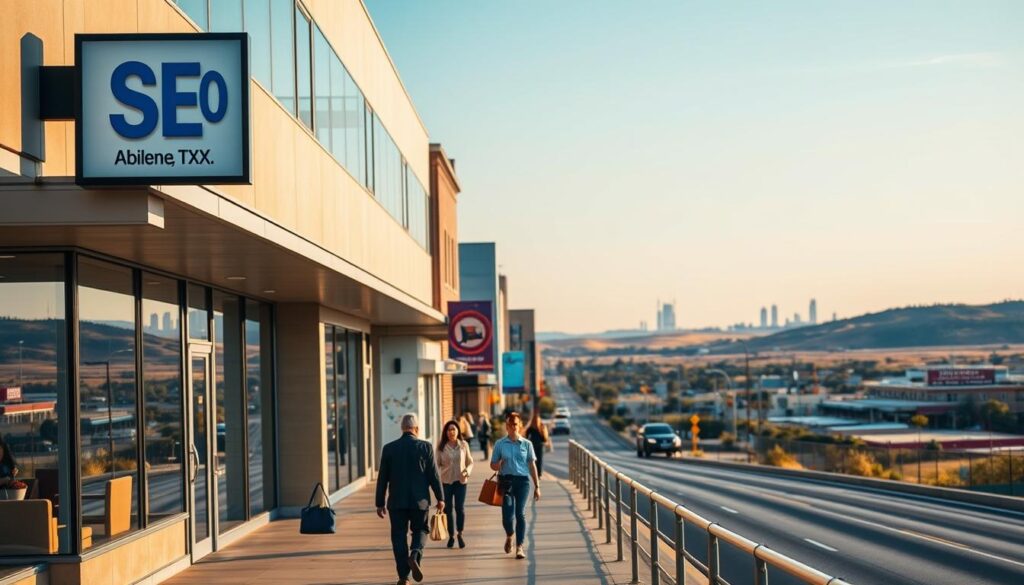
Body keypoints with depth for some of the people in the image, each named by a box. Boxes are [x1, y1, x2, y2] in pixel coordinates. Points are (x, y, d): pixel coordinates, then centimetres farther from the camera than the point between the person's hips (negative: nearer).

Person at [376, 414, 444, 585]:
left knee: (399, 537, 8)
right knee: (419, 531, 17)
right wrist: (440, 498, 6)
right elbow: (433, 475, -4)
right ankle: (415, 555, -12)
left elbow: (382, 478, 3)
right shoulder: (425, 447, -5)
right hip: (419, 500, -1)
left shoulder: (389, 448, -1)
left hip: (397, 501, 1)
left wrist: (380, 503, 10)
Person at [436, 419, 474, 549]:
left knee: (460, 508, -7)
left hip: (460, 480, 0)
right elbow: (437, 463, 1)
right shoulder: (441, 446, -2)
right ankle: (451, 535, 20)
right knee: (448, 508, 5)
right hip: (446, 481, 0)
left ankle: (460, 534, 12)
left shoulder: (464, 445, 2)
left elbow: (470, 462, 9)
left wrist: (468, 471, -11)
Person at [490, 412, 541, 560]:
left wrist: (537, 486, 6)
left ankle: (519, 546, 2)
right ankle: (509, 536, 28)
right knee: (507, 515, -5)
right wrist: (499, 465, -14)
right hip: (505, 481, 0)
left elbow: (532, 465, 8)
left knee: (520, 514, -5)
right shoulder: (500, 444, 4)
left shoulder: (526, 444, 5)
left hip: (522, 481, 0)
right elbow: (493, 464, 10)